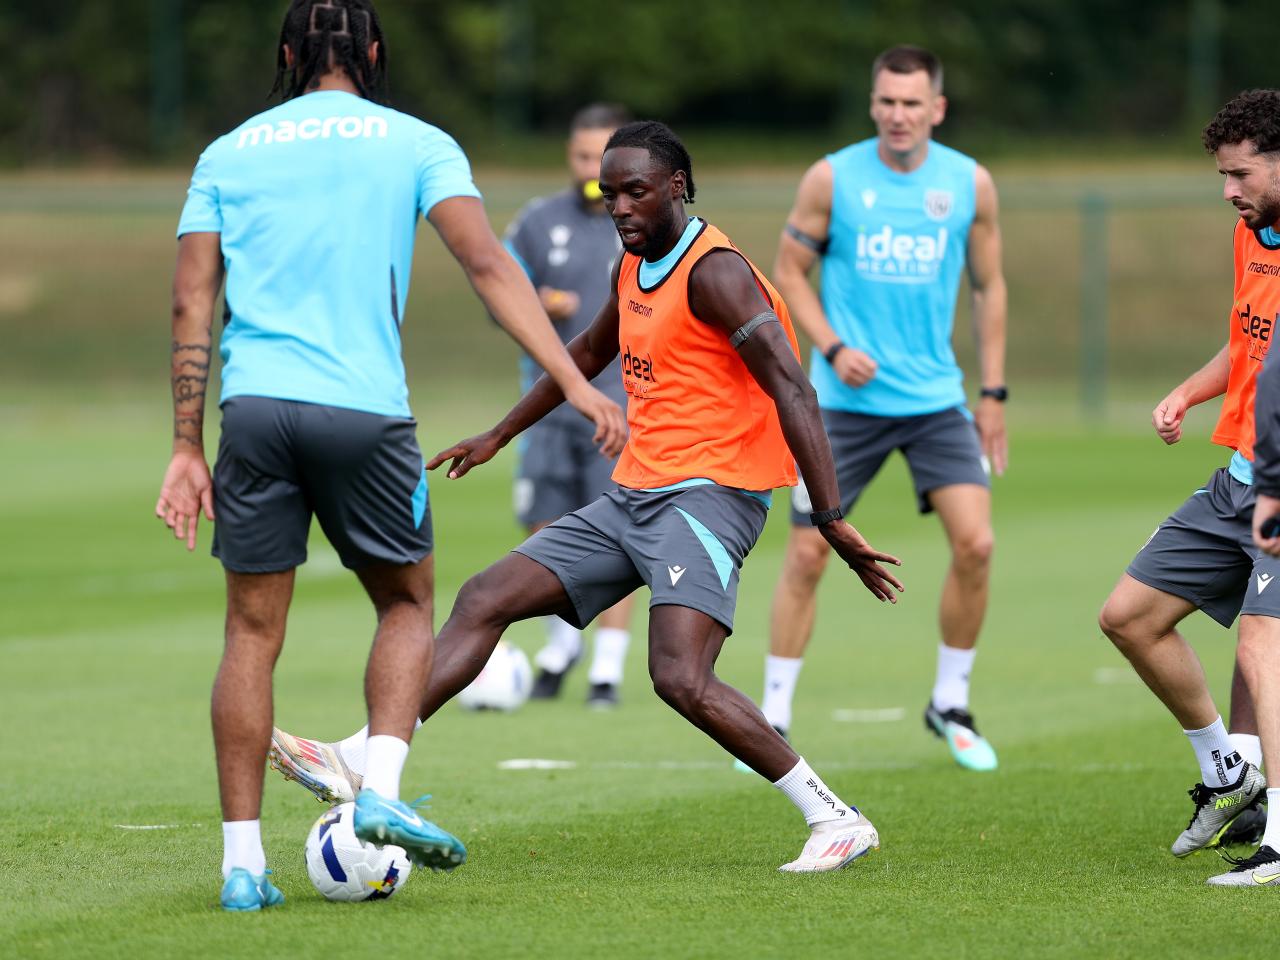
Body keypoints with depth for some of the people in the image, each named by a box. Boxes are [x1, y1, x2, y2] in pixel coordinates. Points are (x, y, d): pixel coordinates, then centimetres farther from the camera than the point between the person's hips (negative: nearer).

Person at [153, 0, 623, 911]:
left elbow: (191, 303, 8)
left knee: (253, 633, 8)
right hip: (365, 409, -2)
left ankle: (243, 861, 5)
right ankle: (381, 790, -3)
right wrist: (574, 381, -9)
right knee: (407, 605, 18)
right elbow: (487, 264, -5)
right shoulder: (416, 144, 7)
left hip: (255, 406, 2)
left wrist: (187, 447, 10)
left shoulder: (229, 153, 14)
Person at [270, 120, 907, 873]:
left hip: (706, 495, -9)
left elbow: (793, 392, -21)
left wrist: (831, 519, -28)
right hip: (633, 497, 9)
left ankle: (837, 820, -17)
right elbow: (590, 354, 34)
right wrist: (499, 436, 43)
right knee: (485, 600, 3)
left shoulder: (713, 271, -14)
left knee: (682, 681, -25)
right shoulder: (635, 267, 14)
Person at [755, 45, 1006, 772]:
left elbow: (989, 286, 10)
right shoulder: (832, 179, -5)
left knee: (975, 543, -10)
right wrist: (834, 349, -11)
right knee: (807, 555, -3)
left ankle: (951, 705, 8)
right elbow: (789, 270, 3)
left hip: (937, 398, 2)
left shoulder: (970, 184, 1)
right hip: (844, 403, -2)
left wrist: (994, 392, 7)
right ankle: (774, 718, 8)